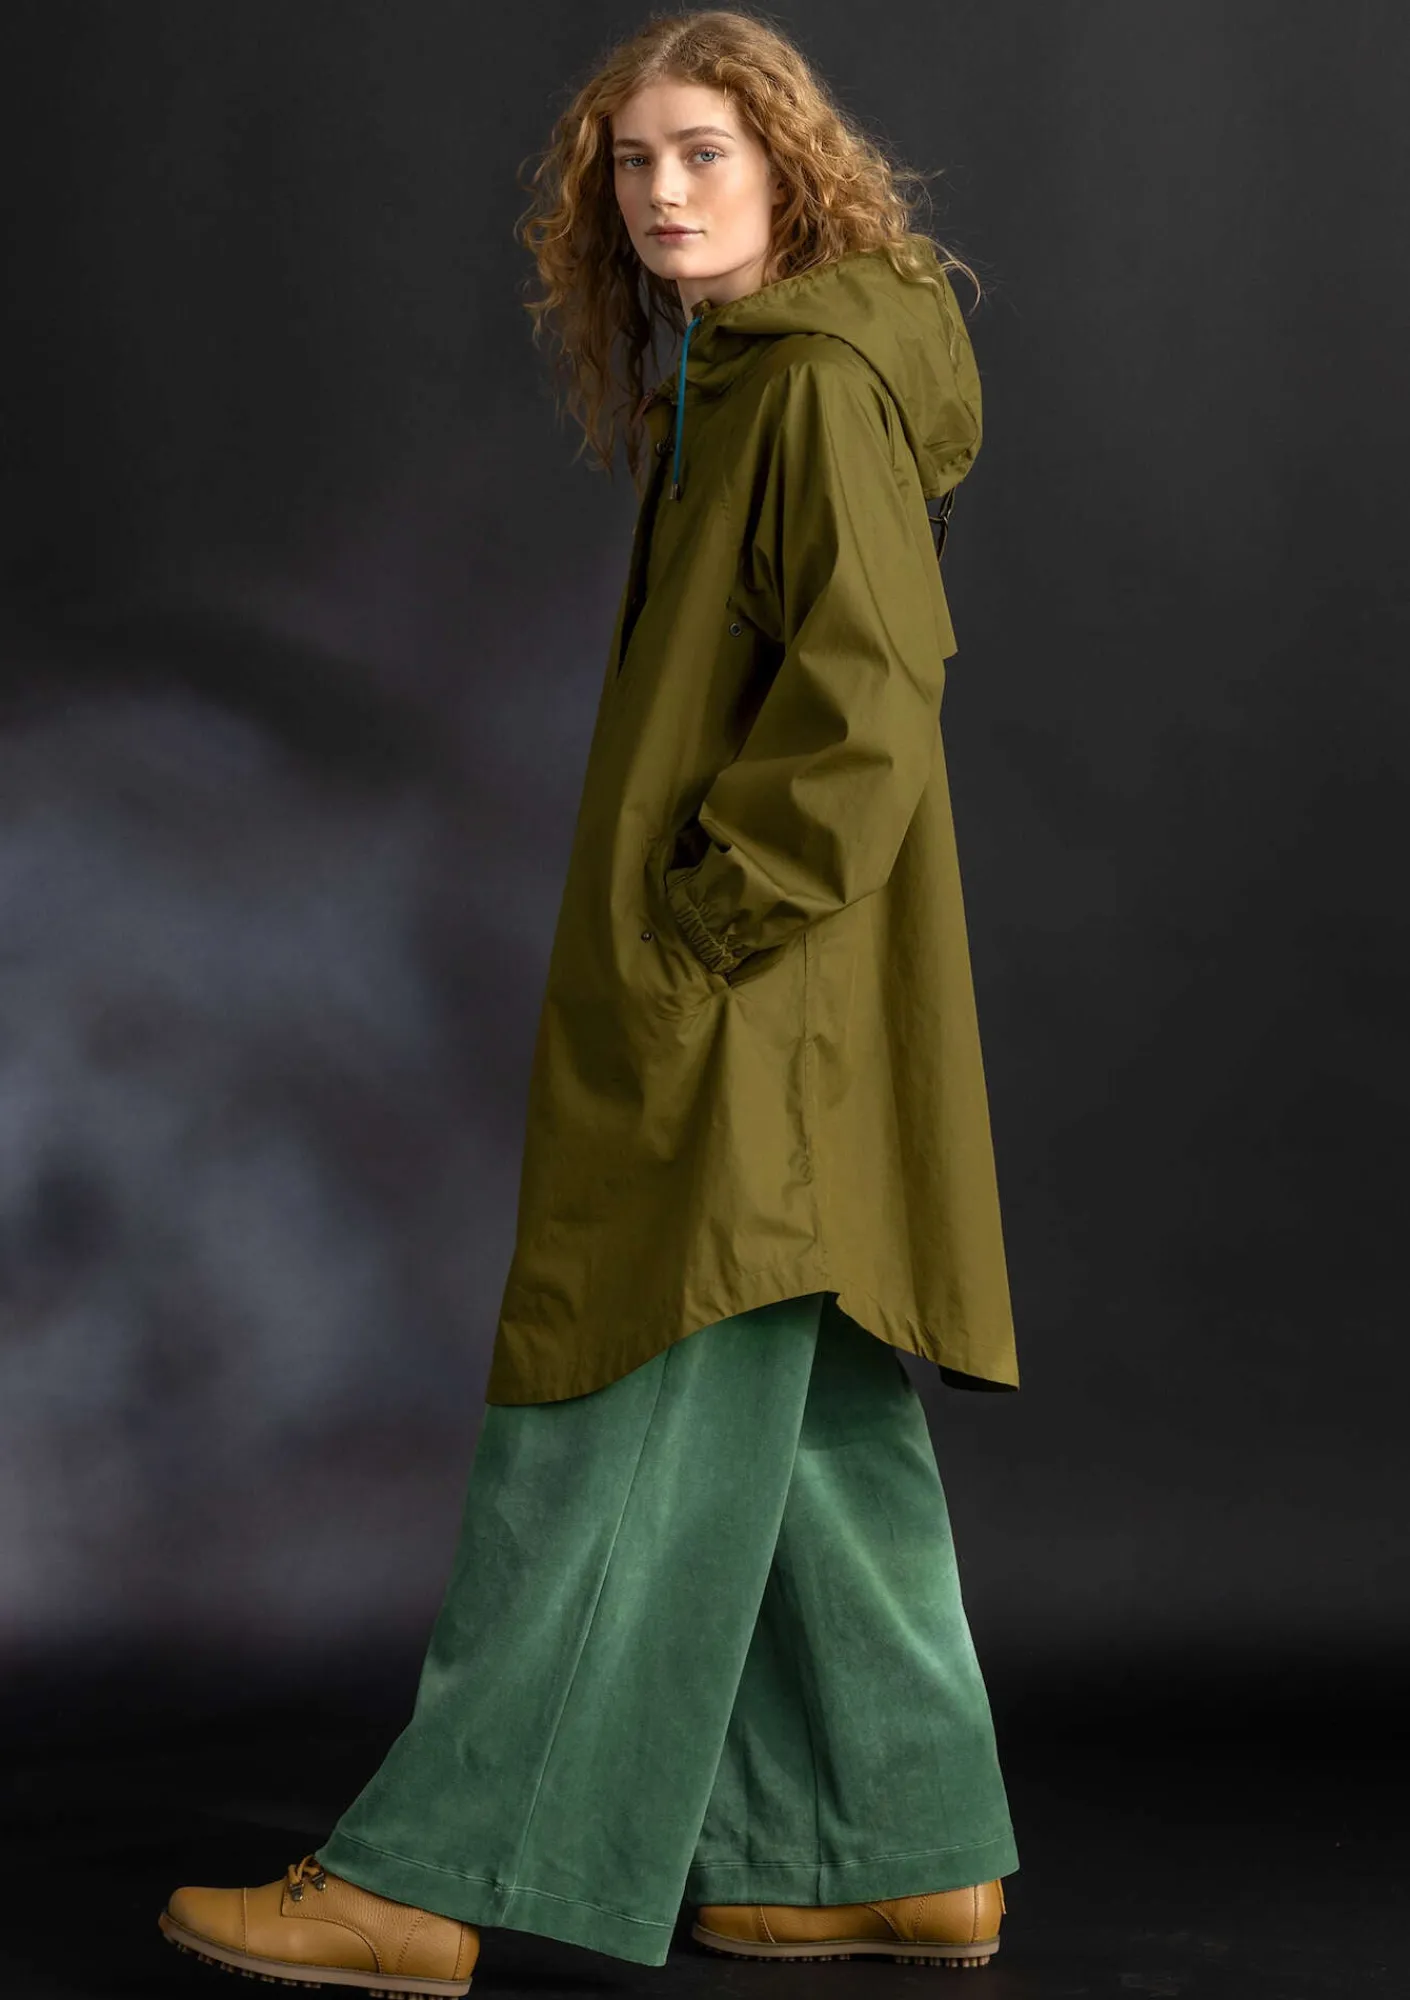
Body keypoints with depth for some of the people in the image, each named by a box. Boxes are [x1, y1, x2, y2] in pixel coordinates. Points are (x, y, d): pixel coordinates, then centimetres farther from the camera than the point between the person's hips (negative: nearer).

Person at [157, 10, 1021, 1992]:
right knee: (813, 1438, 12)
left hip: (749, 1013, -10)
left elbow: (866, 694, -21)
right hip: (716, 1027, 10)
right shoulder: (734, 391, 18)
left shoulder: (823, 389, -12)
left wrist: (702, 915, -18)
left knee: (616, 1440, -6)